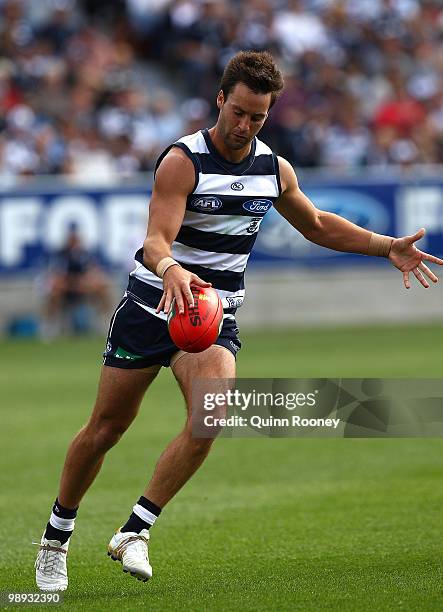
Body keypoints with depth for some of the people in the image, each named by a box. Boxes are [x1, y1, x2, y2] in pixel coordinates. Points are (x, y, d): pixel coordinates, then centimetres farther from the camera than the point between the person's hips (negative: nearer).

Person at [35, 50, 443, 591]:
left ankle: (134, 531, -14)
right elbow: (156, 241, -26)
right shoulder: (182, 160, -15)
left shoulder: (275, 170, 3)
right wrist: (171, 270, -49)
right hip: (152, 307, -3)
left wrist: (388, 247, 13)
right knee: (105, 428, 3)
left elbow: (317, 226, 21)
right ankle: (56, 538, 24)